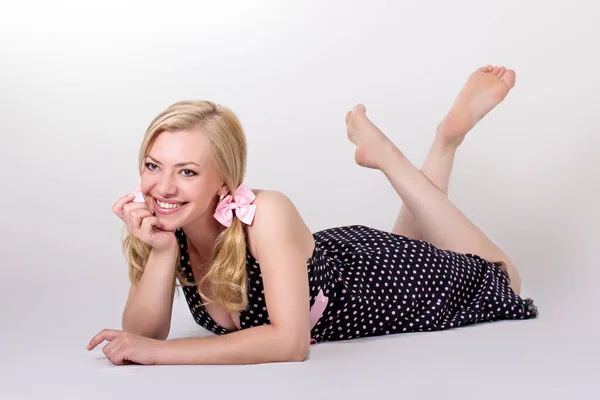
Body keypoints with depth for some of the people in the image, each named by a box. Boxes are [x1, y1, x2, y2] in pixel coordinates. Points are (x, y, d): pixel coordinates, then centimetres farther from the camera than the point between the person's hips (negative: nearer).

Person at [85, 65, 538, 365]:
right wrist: (161, 251, -42)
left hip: (372, 273, -5)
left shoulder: (265, 213, -42)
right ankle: (379, 151, 37)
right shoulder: (166, 224, -26)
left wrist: (160, 351, -50)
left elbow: (291, 341, -48)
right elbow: (142, 335, -27)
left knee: (498, 278, 23)